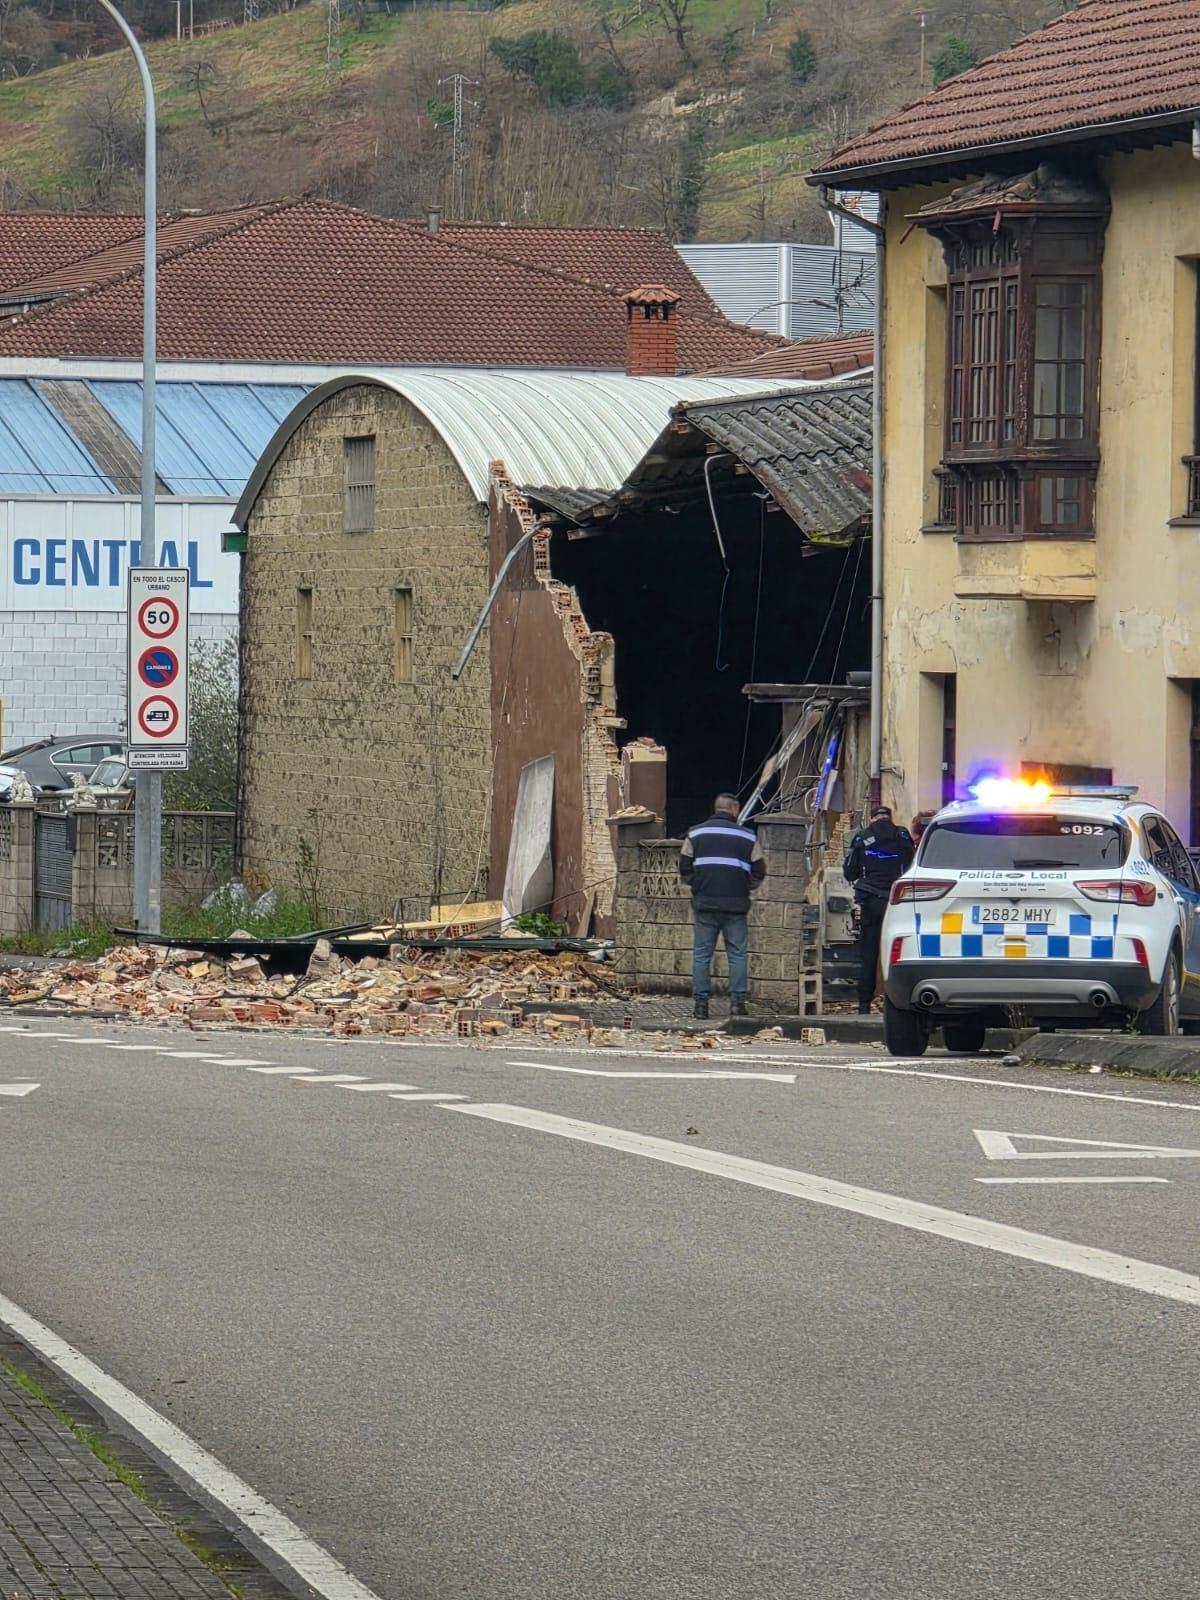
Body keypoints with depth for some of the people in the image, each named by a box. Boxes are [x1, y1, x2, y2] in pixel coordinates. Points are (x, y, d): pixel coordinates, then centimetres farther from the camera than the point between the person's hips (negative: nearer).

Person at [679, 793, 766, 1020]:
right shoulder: (747, 837, 3)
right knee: (737, 954, 5)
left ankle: (700, 1002, 1)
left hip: (704, 902, 1)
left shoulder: (696, 834, 6)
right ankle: (737, 1002, 0)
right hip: (736, 905, -1)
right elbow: (759, 872, 6)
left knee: (702, 954, 5)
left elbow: (685, 869, 6)